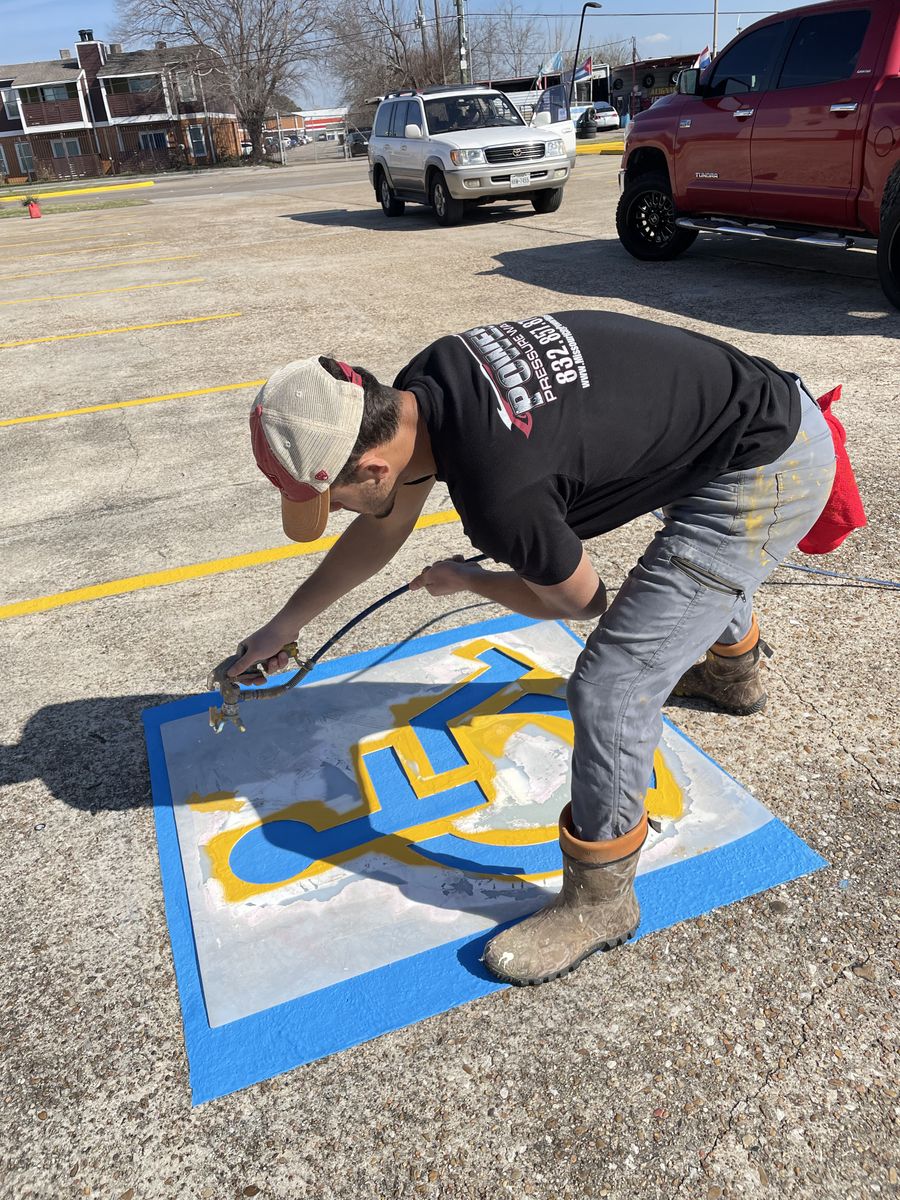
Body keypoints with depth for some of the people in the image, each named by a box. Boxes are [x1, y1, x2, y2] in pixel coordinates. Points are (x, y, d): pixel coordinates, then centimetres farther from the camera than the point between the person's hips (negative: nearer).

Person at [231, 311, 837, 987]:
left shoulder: (499, 498, -34)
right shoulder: (420, 388, -7)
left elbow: (582, 601, -12)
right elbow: (381, 531, 10)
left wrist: (467, 582, 5)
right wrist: (286, 623, 19)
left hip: (772, 472, -9)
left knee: (610, 689, -12)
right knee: (705, 565, 38)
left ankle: (600, 903, 10)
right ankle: (735, 677, 71)